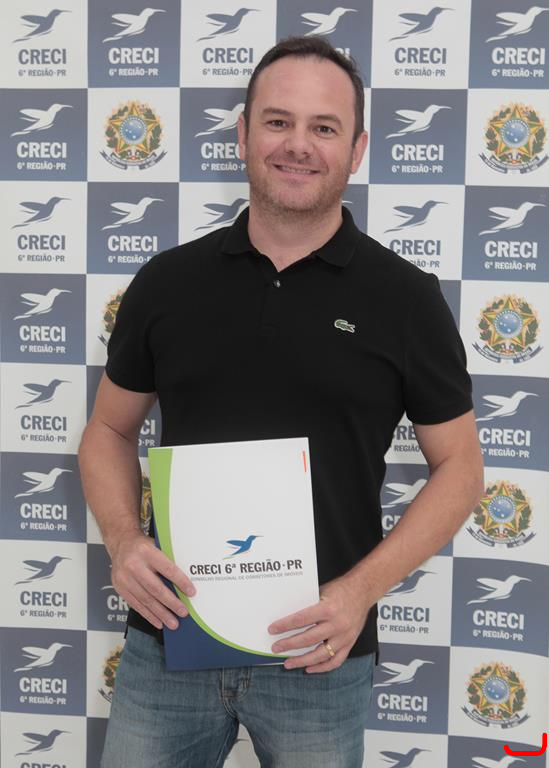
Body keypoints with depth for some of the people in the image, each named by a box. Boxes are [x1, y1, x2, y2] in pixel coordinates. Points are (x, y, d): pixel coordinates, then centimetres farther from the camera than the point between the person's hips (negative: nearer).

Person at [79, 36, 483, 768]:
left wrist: (360, 589, -13)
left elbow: (458, 465, 0)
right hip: (169, 639, 2)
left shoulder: (405, 297, -4)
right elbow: (110, 431, 10)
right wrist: (123, 541, -9)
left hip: (321, 651, -1)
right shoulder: (167, 281, 1)